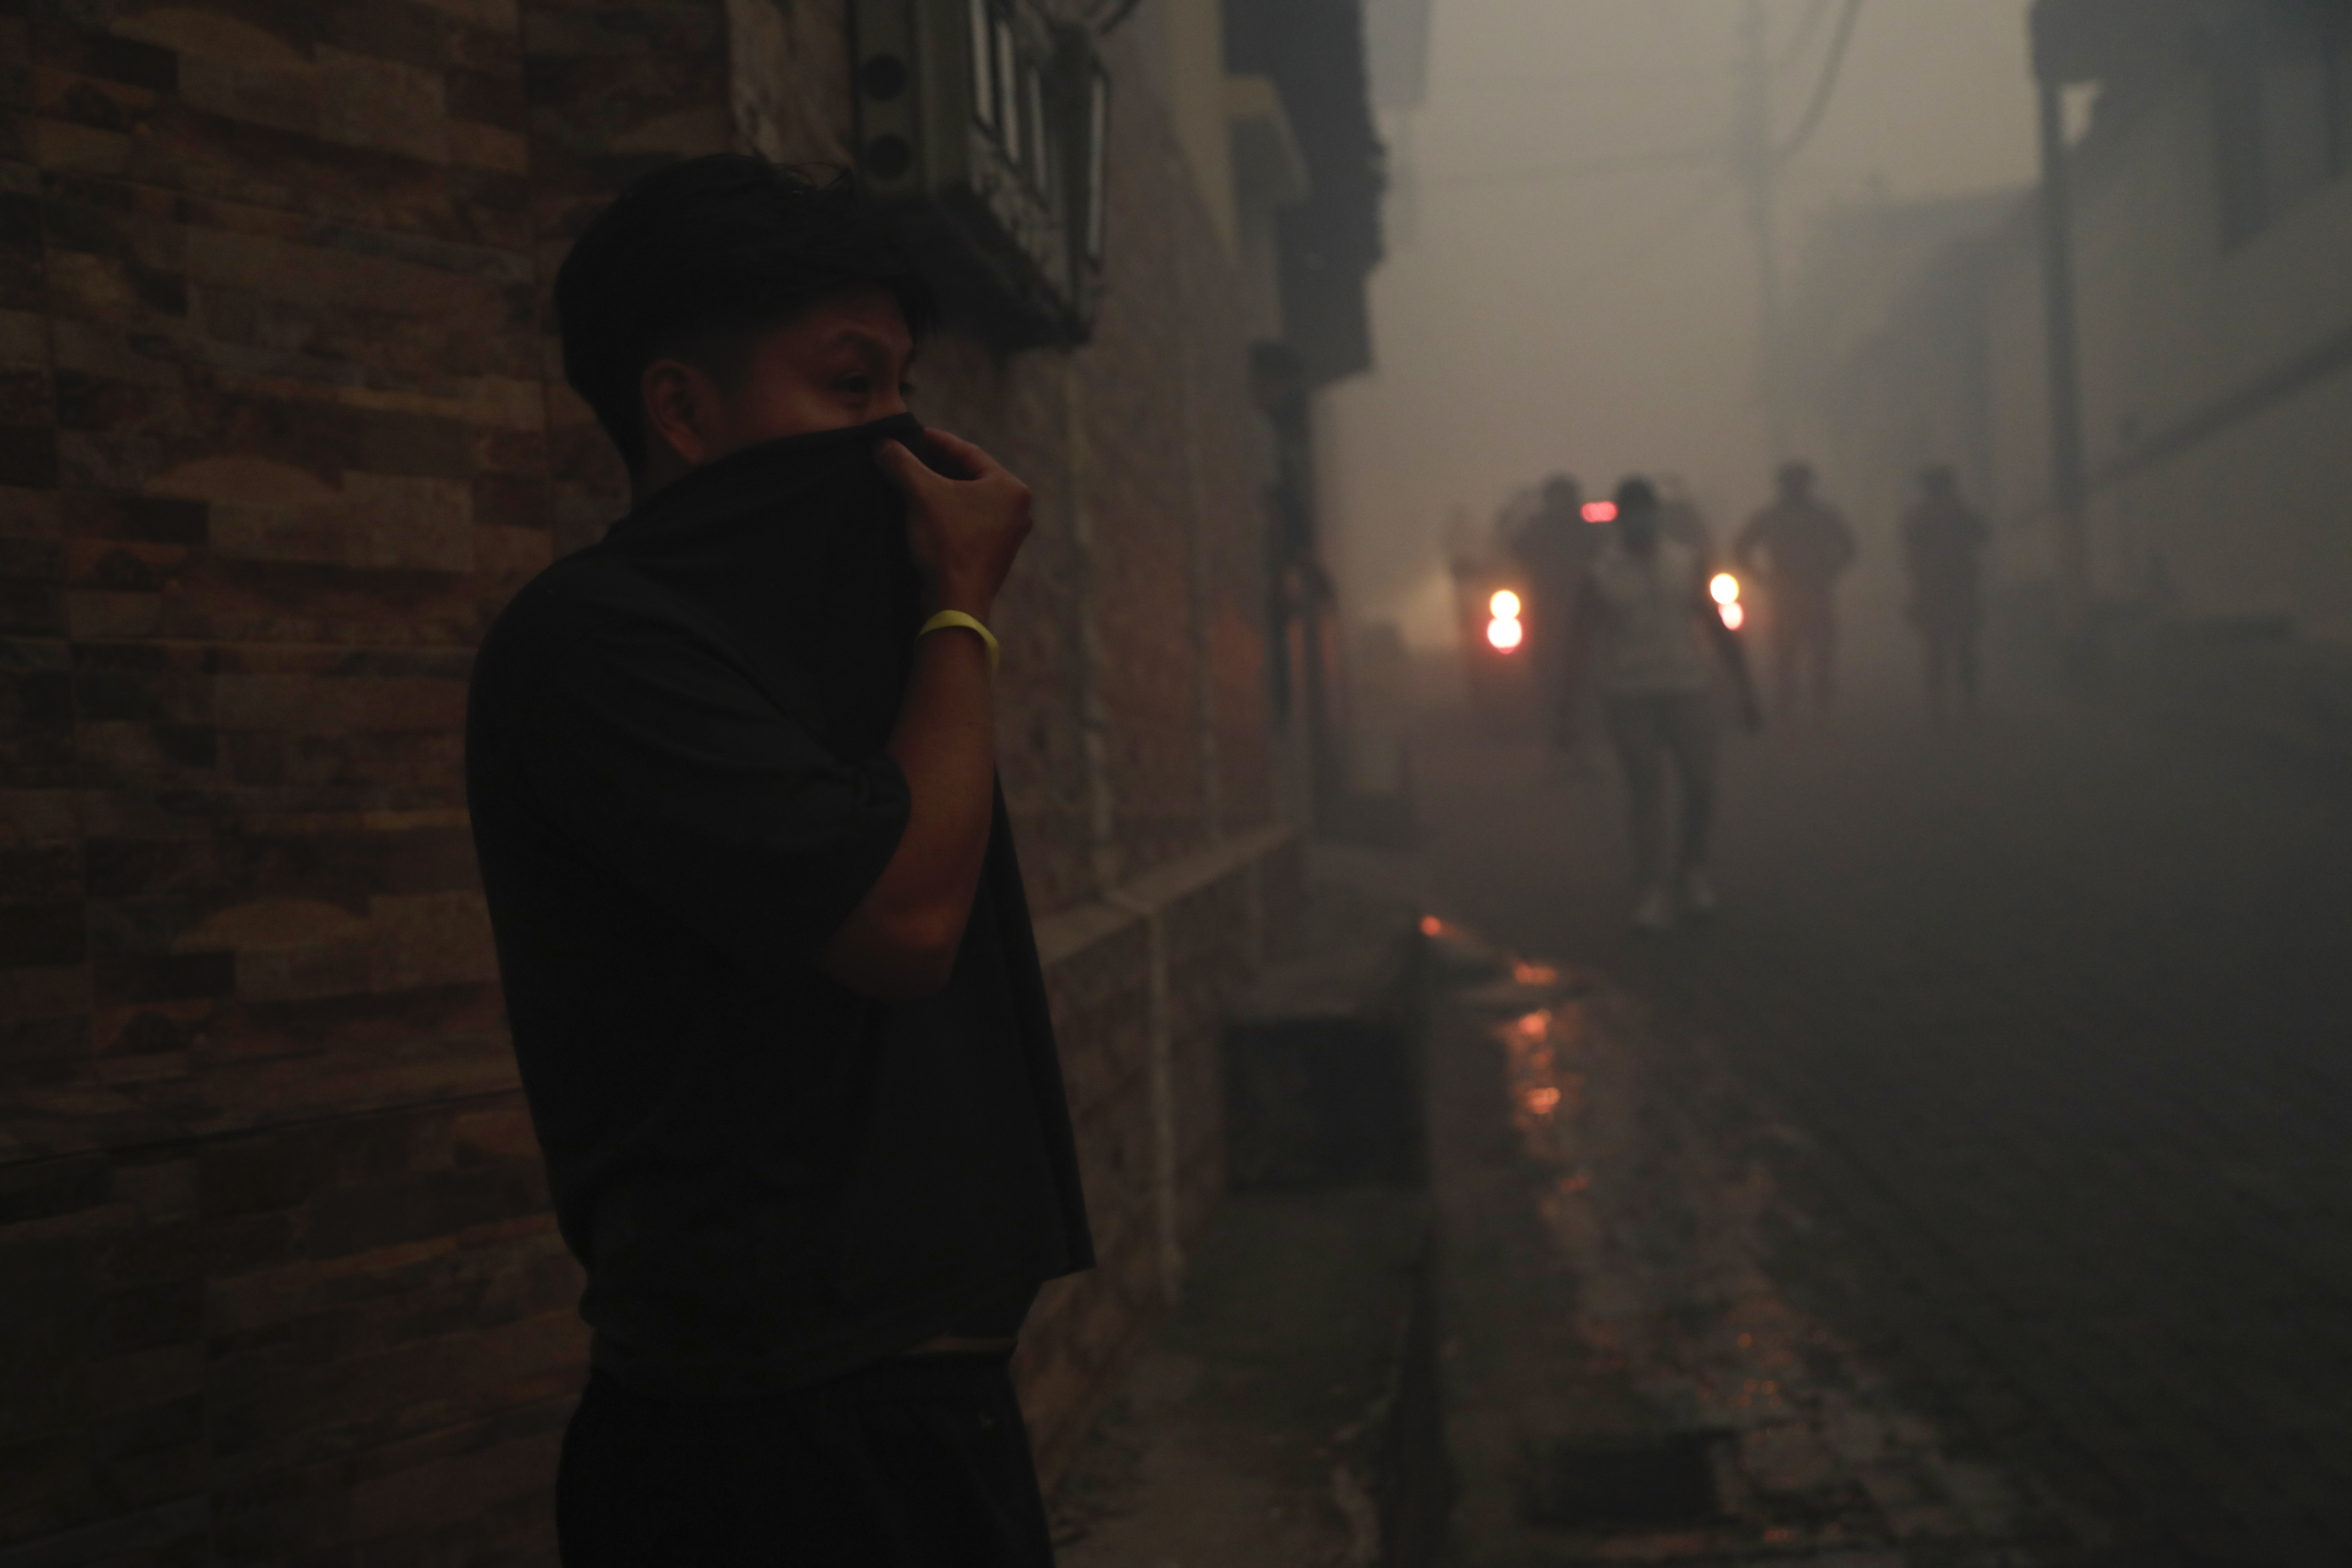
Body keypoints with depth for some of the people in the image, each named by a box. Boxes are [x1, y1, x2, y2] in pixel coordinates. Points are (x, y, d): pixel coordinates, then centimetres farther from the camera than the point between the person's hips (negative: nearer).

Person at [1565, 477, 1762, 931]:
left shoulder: (1687, 562, 7)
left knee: (1701, 785, -1)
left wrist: (1746, 691, 7)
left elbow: (1718, 628, 9)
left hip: (1689, 688, 2)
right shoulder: (1602, 574, 1)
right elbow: (1584, 643, 0)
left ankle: (1692, 868, 23)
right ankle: (1654, 889, 6)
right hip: (1629, 695, -2)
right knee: (1645, 791, -2)